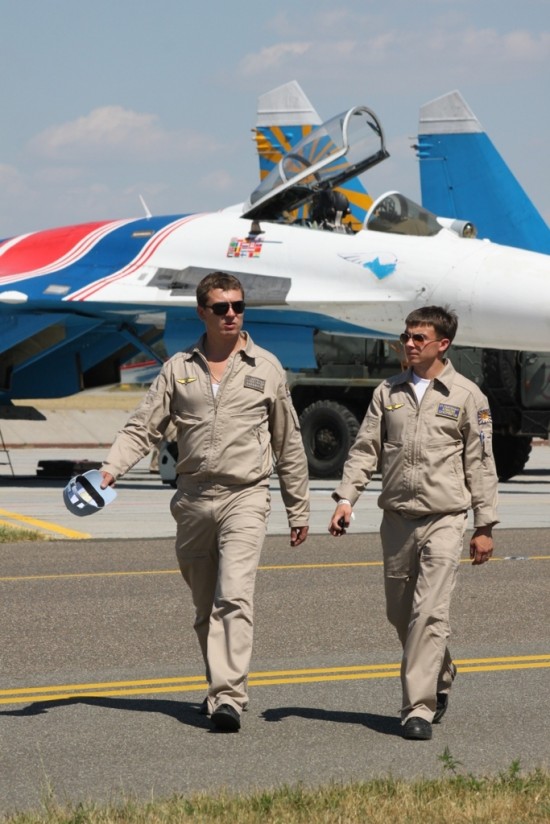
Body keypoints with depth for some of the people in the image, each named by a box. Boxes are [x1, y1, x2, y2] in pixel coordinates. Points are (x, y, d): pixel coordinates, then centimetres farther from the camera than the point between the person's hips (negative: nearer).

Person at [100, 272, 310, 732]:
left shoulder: (266, 368, 5)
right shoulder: (178, 369, 8)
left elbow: (288, 445, 11)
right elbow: (143, 428, 6)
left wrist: (298, 510, 12)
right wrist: (111, 469, -13)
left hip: (245, 498, -3)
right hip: (194, 500, 3)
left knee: (234, 598, -18)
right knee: (205, 608, 10)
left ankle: (229, 699, -24)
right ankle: (221, 689, 24)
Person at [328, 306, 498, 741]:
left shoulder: (467, 395, 1)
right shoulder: (388, 392, 10)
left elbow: (480, 463, 3)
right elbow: (366, 448, 9)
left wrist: (485, 526, 1)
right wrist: (346, 497, -5)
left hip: (444, 519, -4)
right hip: (397, 519, 4)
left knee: (430, 613, -13)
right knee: (400, 613, 11)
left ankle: (419, 708, -13)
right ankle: (441, 676, 35)